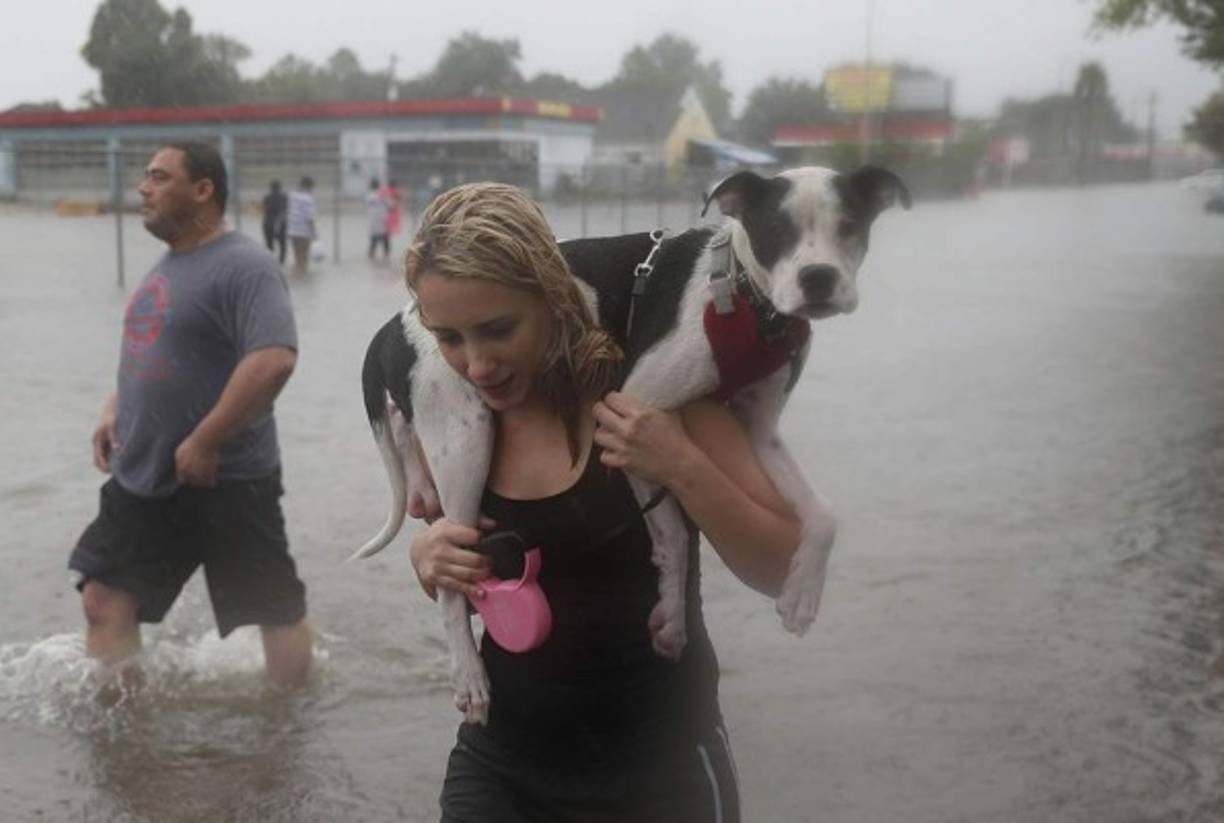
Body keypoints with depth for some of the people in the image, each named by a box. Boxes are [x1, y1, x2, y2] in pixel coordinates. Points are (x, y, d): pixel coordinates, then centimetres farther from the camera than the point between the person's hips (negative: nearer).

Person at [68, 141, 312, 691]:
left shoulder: (243, 267, -16)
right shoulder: (166, 266, 13)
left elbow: (274, 359, -29)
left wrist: (203, 443, -25)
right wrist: (114, 411, 10)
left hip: (227, 481, -8)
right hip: (142, 477, 9)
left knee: (277, 610, 6)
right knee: (104, 600, 8)